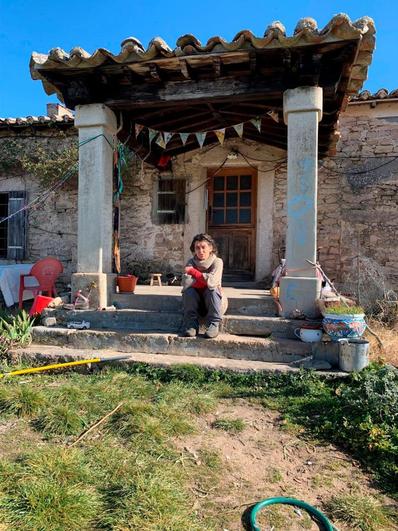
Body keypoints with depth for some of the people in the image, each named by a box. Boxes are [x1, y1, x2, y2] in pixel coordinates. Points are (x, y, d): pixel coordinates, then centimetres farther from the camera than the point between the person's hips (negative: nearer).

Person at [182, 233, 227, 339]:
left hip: (215, 302, -2)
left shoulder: (217, 262, -11)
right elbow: (186, 283, -22)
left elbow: (211, 281, -31)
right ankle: (192, 324, -16)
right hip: (197, 304, 2)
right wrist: (204, 280, -23)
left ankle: (214, 324, -22)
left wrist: (193, 271, -22)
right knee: (188, 291, -25)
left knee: (212, 289, -31)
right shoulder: (191, 262, -5)